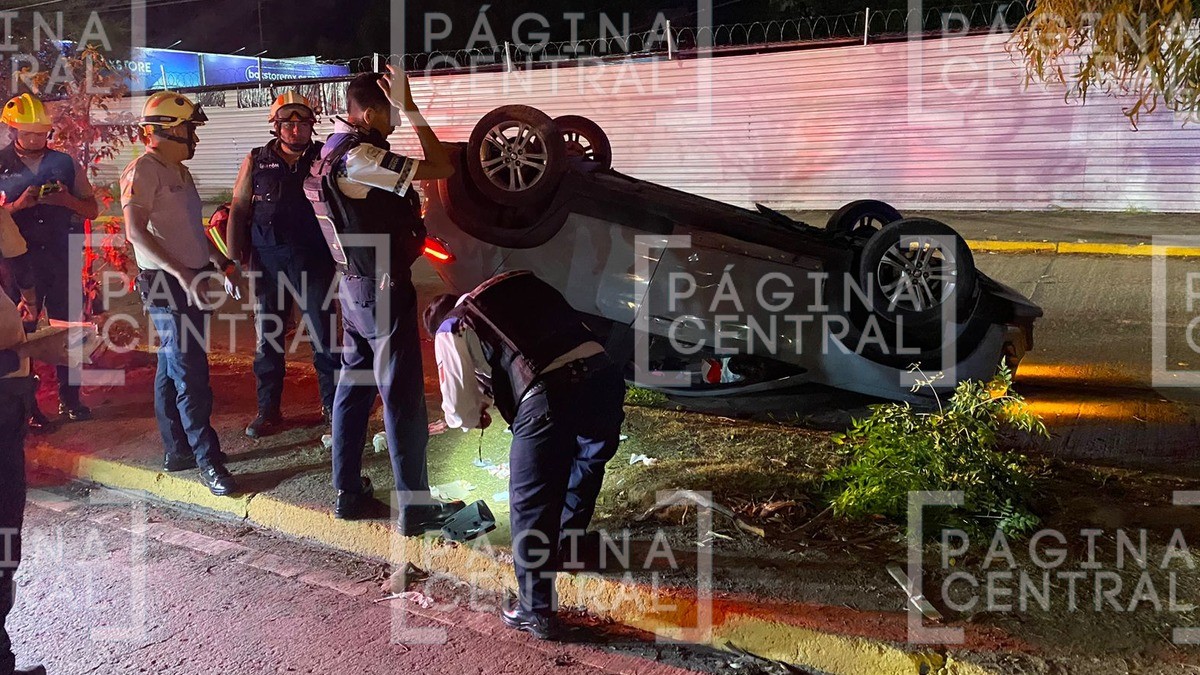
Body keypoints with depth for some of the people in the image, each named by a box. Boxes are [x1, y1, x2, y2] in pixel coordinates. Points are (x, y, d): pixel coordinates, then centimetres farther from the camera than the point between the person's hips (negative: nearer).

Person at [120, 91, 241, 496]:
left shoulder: (179, 172, 17)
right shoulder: (144, 171, -13)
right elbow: (136, 231, -22)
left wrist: (223, 264, 22)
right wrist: (180, 272, -28)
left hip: (190, 283, 10)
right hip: (166, 284, -10)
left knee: (173, 368, 14)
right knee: (190, 373, -8)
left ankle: (177, 450, 22)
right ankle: (208, 459, -4)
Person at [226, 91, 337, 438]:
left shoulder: (325, 157, 4)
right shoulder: (256, 161, 7)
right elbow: (238, 210, 6)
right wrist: (233, 261, 1)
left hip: (314, 257, -1)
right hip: (268, 259, 1)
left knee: (324, 334, 3)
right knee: (268, 335, 7)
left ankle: (332, 405, 16)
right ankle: (268, 410, 18)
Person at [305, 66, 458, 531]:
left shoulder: (334, 150, 8)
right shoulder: (362, 158, -20)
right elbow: (442, 168, -24)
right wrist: (411, 108, -18)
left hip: (353, 285, 10)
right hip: (383, 287, -10)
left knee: (354, 384, 15)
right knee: (402, 395, -4)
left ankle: (347, 491, 23)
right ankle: (414, 506, 3)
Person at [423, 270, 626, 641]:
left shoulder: (450, 332, 15)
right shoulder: (524, 284, 30)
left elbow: (458, 408, 16)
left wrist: (474, 417, 41)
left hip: (549, 399, -6)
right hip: (604, 373, 6)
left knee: (530, 503, 11)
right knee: (588, 458, 32)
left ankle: (536, 612, 21)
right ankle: (569, 539, 53)